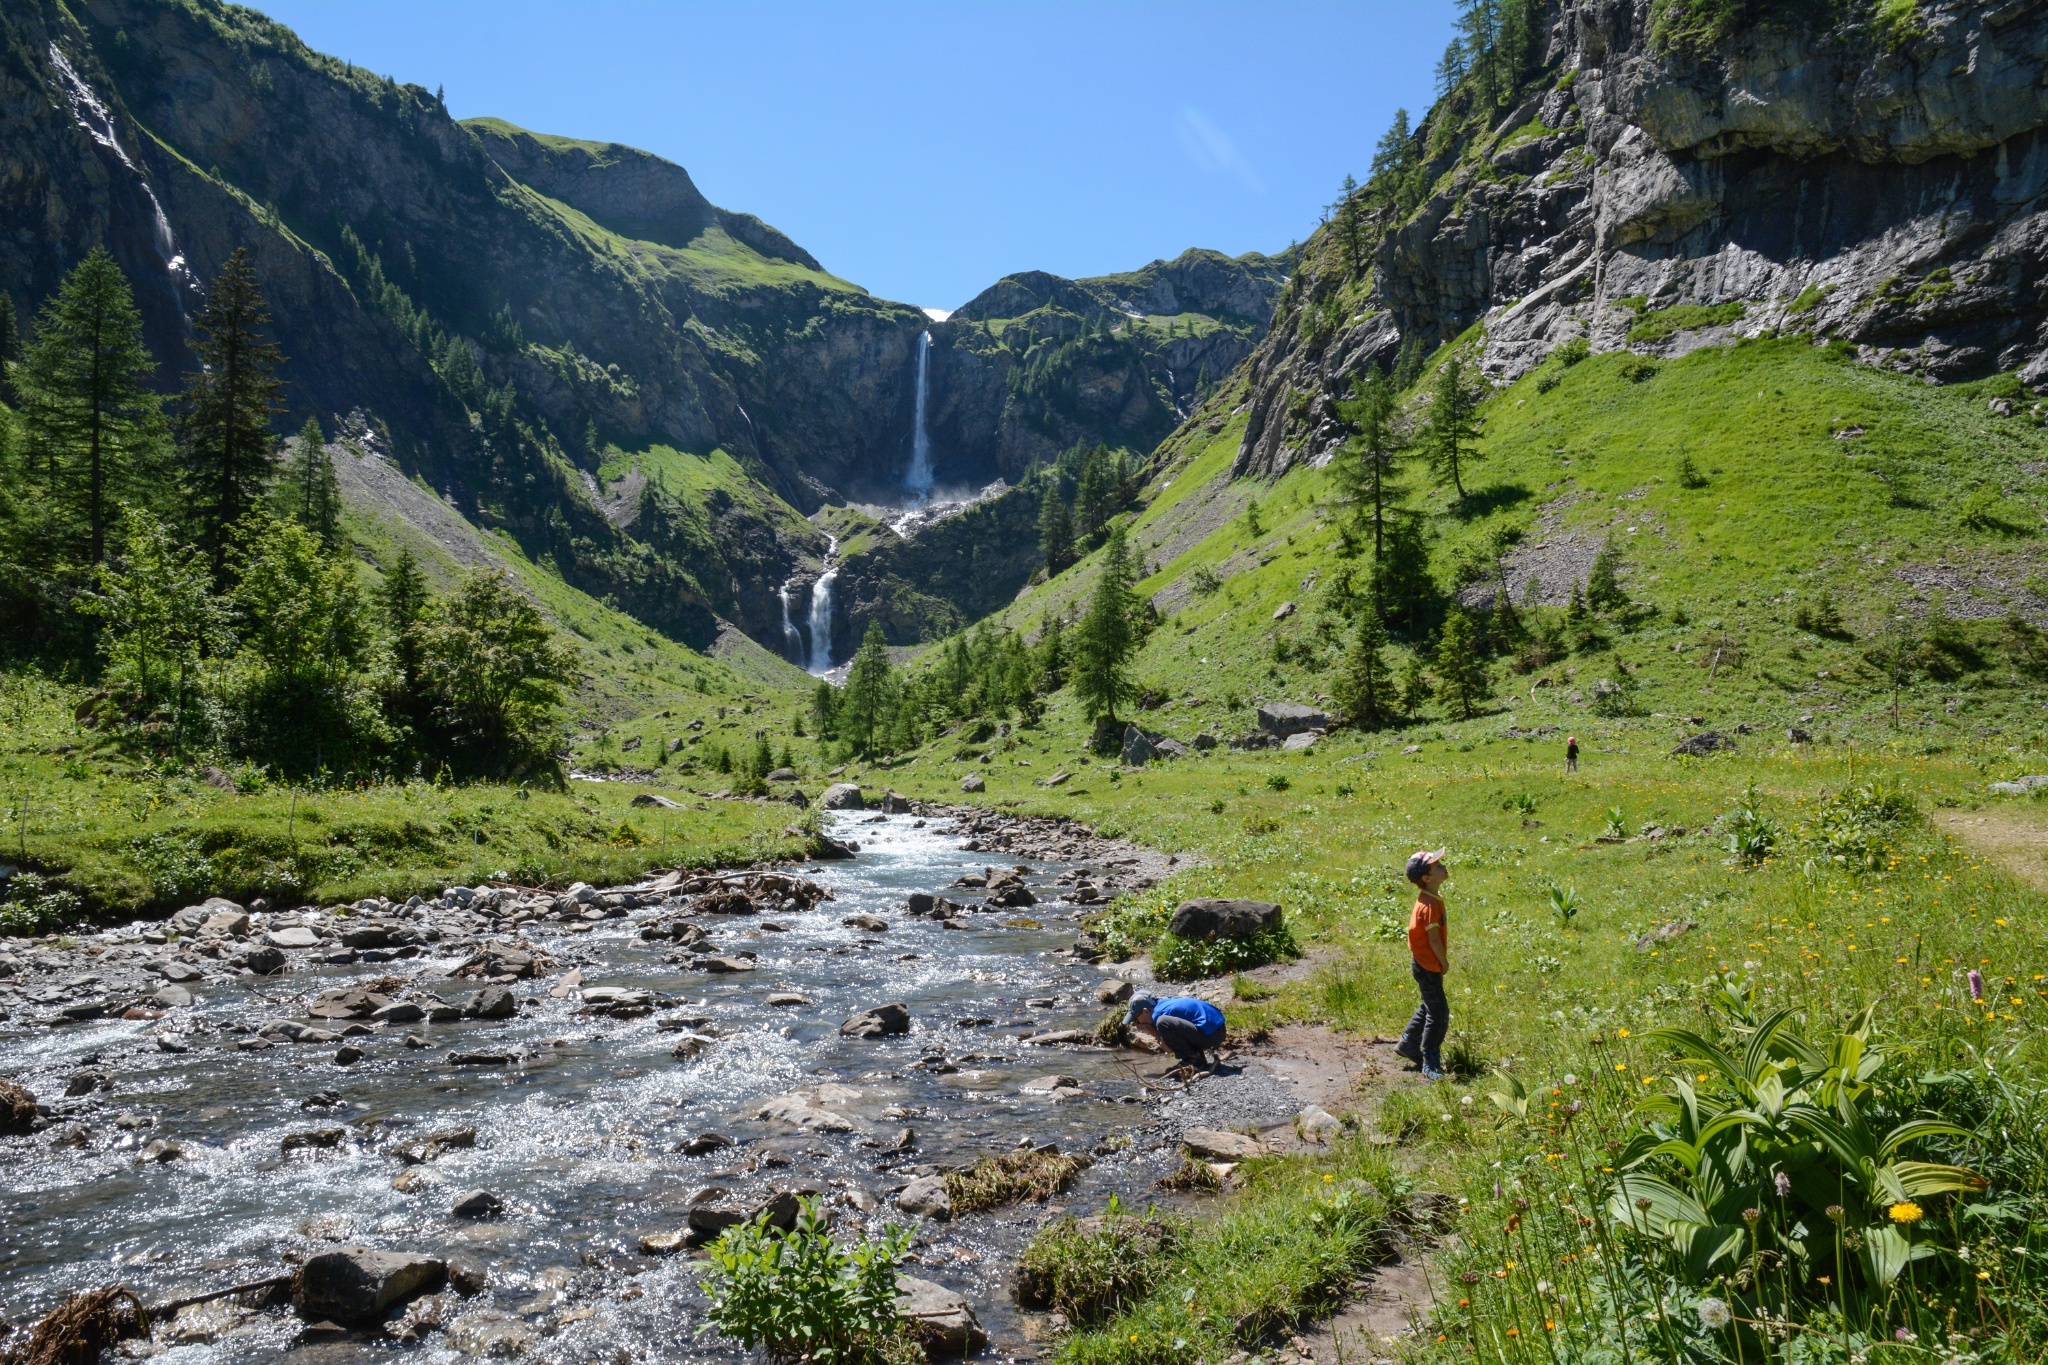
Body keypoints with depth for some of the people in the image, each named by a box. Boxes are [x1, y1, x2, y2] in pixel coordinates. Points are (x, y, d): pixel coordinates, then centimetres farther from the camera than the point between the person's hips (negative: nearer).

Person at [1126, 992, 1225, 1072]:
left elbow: (1169, 1049, -7)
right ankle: (1199, 1058, 16)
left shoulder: (1158, 1013, -12)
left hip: (1210, 1035, -10)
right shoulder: (1163, 1003, 15)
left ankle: (1193, 1058, -6)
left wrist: (1150, 1030, 0)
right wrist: (1150, 1029, 10)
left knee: (1162, 1022, -21)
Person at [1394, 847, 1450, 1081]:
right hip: (1428, 965, -10)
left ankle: (1407, 1044, 37)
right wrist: (1445, 963, -10)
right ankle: (1430, 1066, 5)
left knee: (1430, 1006, 23)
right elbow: (1434, 940, -23)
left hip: (1423, 963, 10)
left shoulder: (1429, 899, 4)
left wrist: (1441, 963, 16)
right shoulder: (1430, 905, -26)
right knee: (1439, 1013, -3)